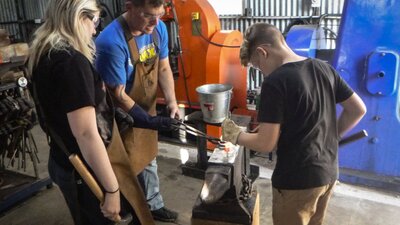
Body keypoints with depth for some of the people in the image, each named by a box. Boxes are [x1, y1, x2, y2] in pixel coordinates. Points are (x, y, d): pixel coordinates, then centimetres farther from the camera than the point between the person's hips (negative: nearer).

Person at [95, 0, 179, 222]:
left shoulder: (158, 29, -10)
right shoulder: (111, 42, -31)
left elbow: (163, 68, 1)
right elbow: (118, 95, -25)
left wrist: (171, 101, -14)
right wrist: (150, 121, -28)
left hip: (147, 111, 7)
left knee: (148, 162, 24)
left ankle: (154, 206, 46)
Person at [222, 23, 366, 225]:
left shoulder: (275, 82, -21)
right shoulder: (324, 68, 1)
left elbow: (266, 143, -21)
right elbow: (358, 110, 8)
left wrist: (236, 135, -4)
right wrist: (331, 136, 13)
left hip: (297, 180, -7)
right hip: (328, 172, 7)